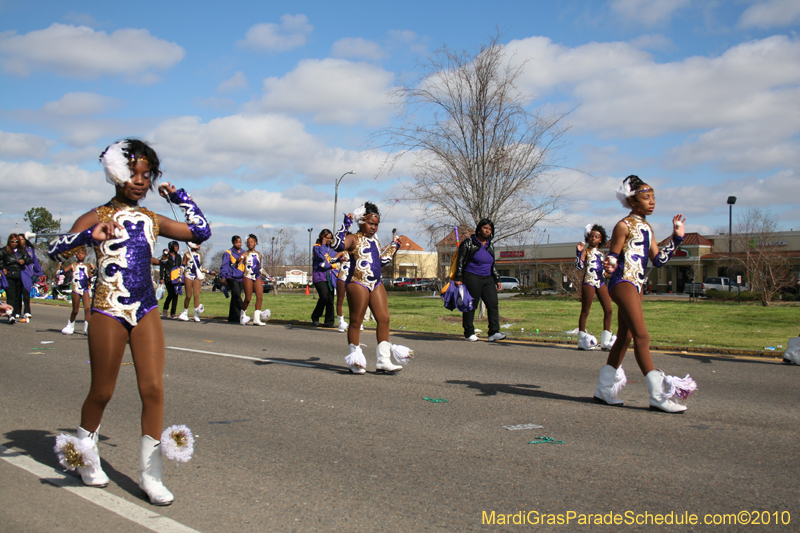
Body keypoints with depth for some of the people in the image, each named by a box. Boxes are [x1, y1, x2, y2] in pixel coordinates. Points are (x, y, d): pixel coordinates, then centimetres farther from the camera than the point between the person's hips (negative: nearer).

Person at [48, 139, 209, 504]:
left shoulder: (151, 220, 11)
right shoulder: (97, 217, 0)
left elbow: (201, 232, 13)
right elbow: (54, 251, -9)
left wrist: (179, 196, 10)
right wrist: (88, 236, -26)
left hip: (146, 311, 3)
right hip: (108, 310, -3)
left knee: (153, 388, -4)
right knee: (102, 392, 7)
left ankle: (150, 475, 6)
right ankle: (86, 459, 34)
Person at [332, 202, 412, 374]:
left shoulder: (375, 241, 21)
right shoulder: (354, 239, -4)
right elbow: (337, 245, -23)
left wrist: (393, 246, 35)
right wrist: (346, 225, -20)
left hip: (376, 284, 8)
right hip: (357, 283, -8)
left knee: (384, 319, 1)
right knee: (356, 321, -1)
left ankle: (383, 360, 6)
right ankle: (355, 361, 7)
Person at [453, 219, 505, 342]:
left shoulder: (490, 246, 16)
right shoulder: (468, 243, -2)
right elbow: (460, 261, -3)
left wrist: (497, 280, 16)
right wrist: (458, 278, -9)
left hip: (488, 279, 6)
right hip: (472, 278, -6)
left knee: (493, 304, -7)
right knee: (471, 306, -1)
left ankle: (494, 333, -9)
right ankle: (469, 333, 9)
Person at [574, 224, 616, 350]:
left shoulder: (601, 254, 17)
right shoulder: (586, 251, 0)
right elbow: (579, 266, -13)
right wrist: (579, 252, -19)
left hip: (601, 283, 6)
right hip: (589, 283, -6)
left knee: (608, 310, 2)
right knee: (585, 312, -1)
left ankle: (606, 340, 9)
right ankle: (582, 339, 7)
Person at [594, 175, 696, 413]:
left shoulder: (647, 228, 17)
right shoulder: (624, 226, -8)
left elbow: (659, 260, 14)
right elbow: (612, 257, -8)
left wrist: (677, 237, 12)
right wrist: (609, 266, -31)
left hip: (635, 286, 10)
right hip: (622, 283, -10)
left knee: (625, 338, 12)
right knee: (642, 335, -13)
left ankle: (604, 389, 20)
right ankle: (658, 395, -13)